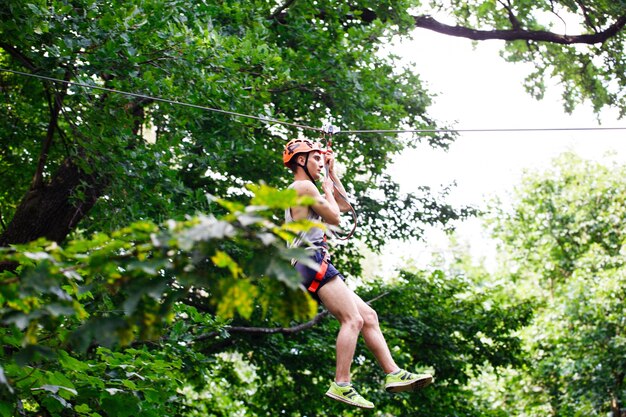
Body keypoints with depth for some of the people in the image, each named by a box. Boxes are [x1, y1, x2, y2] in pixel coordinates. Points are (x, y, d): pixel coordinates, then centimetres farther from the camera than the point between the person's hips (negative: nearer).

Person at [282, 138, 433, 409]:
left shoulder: (303, 190, 28)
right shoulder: (304, 186, -4)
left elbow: (345, 205, 34)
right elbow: (334, 217, -6)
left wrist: (333, 175, 32)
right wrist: (328, 190, 10)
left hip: (316, 267, 11)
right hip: (313, 262, -11)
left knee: (368, 316, 7)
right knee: (353, 319, -21)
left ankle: (393, 374, 2)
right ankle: (341, 386, -27)